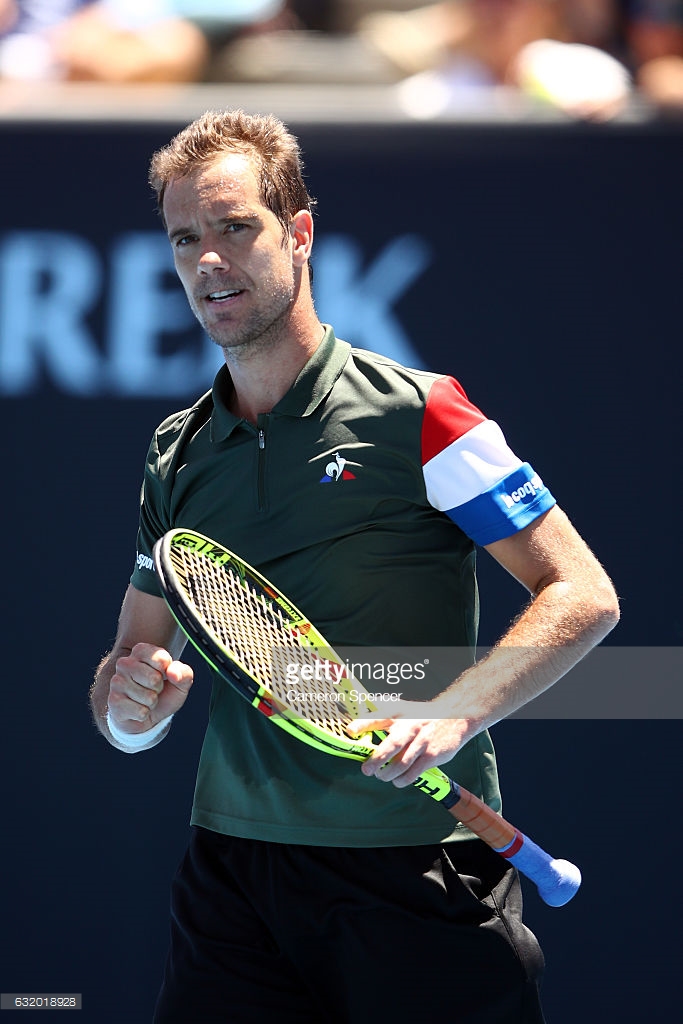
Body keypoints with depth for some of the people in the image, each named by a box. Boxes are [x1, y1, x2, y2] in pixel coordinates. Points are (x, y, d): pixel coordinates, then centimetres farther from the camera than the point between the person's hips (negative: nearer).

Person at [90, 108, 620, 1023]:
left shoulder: (415, 414, -4)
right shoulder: (177, 456, 12)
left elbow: (584, 595, -6)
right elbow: (131, 679, 18)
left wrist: (453, 714, -20)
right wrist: (129, 701, -7)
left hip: (420, 871, -4)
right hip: (232, 870, 4)